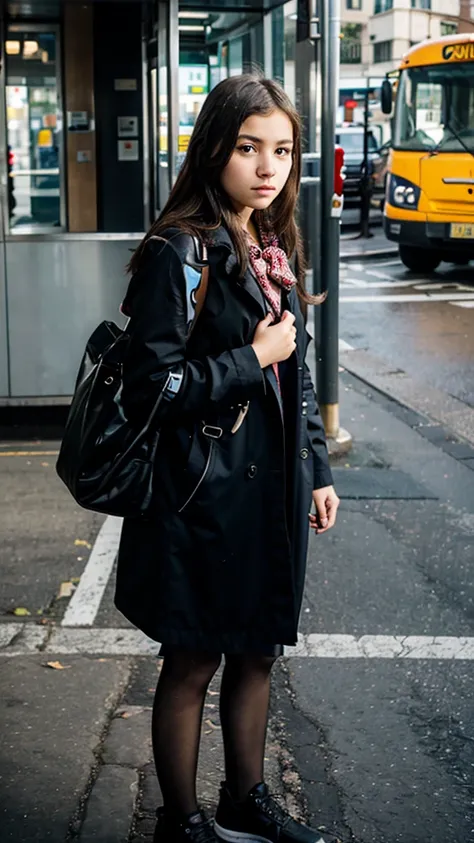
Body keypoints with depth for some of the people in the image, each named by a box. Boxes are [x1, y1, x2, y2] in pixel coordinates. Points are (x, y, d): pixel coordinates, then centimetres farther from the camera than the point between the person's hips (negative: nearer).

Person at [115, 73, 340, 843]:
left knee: (258, 651, 19)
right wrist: (251, 360, -15)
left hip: (273, 488, 7)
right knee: (193, 663, 7)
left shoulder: (275, 251, 9)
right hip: (203, 495, -7)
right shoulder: (180, 254, -15)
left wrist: (318, 471, 14)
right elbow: (151, 388, -18)